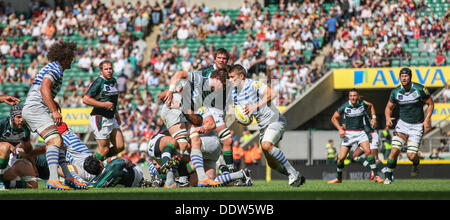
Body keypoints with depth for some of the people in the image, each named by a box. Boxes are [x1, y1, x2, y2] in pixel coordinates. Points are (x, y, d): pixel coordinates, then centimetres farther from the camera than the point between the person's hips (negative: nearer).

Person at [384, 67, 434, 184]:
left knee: (411, 155, -9)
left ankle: (416, 163, 29)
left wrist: (427, 120, -11)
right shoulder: (395, 92, -2)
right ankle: (388, 176, 0)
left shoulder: (420, 89, -11)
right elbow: (389, 107, 10)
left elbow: (431, 104, 0)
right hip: (403, 123, 2)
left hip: (417, 126, -2)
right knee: (395, 151, -14)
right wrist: (388, 118, -12)